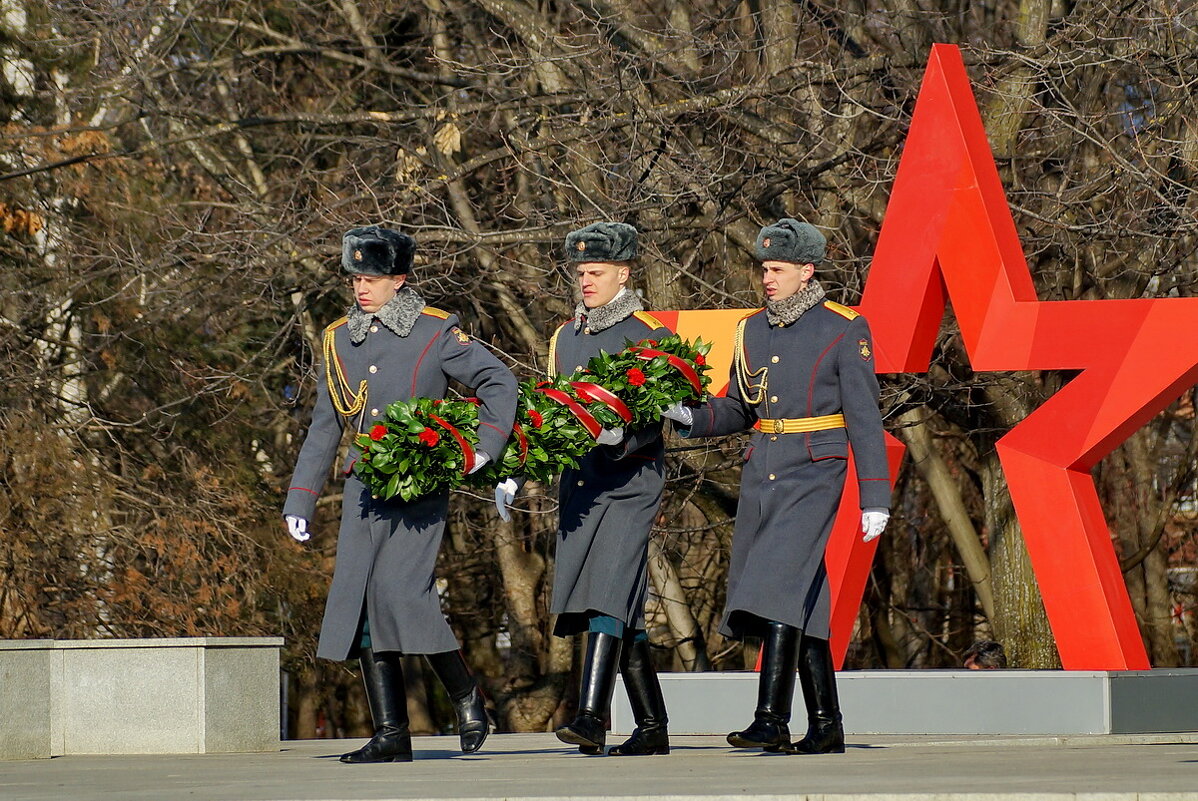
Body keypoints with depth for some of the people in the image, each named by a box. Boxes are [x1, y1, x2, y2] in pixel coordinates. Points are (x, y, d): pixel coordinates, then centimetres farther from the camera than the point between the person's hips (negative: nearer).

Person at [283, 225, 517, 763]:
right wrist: (299, 501, 14)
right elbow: (323, 429, 17)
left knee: (400, 589, -19)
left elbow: (499, 381, 1)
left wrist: (484, 446, -12)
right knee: (358, 601, -2)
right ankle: (391, 735, 2)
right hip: (363, 490, 5)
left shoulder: (435, 332, -1)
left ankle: (467, 698, 1)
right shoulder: (339, 340, 13)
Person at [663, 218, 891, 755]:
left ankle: (771, 720, -24)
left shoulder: (844, 330, -4)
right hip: (760, 472, 6)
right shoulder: (753, 330, 13)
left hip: (814, 474, -6)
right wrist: (693, 419, -1)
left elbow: (864, 419, -5)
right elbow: (739, 408, 20)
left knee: (779, 584, -19)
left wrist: (875, 499, -8)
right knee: (801, 600, 8)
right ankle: (825, 726, 14)